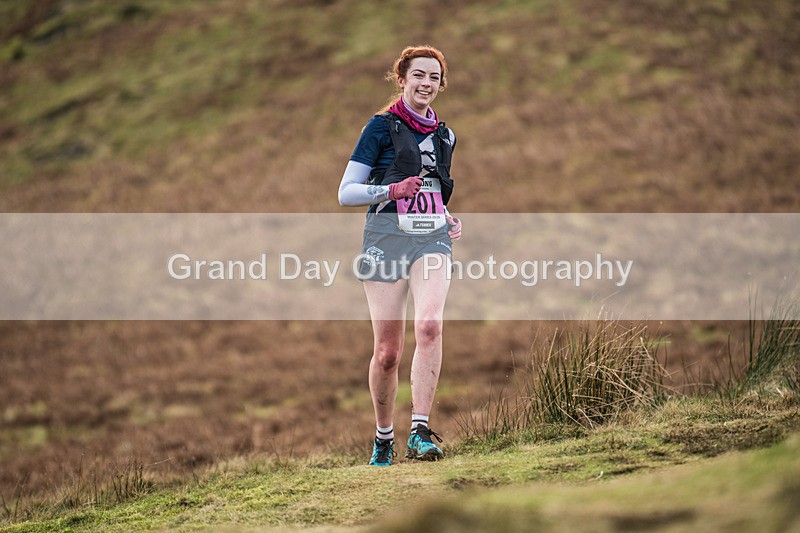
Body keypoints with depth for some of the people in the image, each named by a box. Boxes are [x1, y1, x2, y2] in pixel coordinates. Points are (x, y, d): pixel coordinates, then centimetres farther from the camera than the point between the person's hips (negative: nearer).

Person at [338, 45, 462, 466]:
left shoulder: (444, 135, 18)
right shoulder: (382, 126, 2)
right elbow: (346, 193, 1)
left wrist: (449, 220, 12)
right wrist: (392, 190, -14)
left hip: (433, 238, 3)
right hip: (387, 237, -3)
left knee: (429, 325, -24)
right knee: (387, 351, -3)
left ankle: (420, 432, -26)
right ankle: (383, 437, 18)